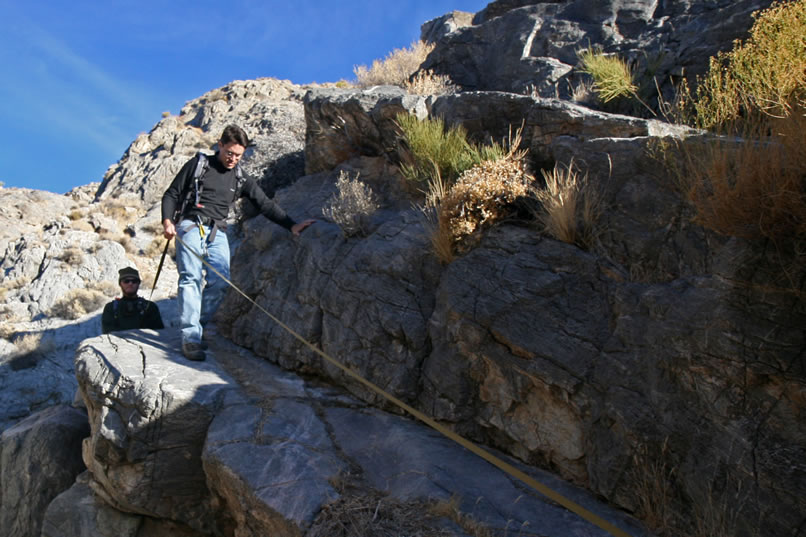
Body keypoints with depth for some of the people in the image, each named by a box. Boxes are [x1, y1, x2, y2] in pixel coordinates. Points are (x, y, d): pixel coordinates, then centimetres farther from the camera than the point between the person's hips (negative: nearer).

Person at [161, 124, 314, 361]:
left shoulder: (241, 180, 15)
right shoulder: (198, 164, 7)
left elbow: (265, 204, 10)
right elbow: (171, 194, 8)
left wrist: (291, 225, -3)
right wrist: (167, 221, -9)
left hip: (217, 233, 4)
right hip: (190, 226, -3)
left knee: (220, 281, -13)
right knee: (191, 278, -16)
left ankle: (195, 326, 3)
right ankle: (190, 336, -18)